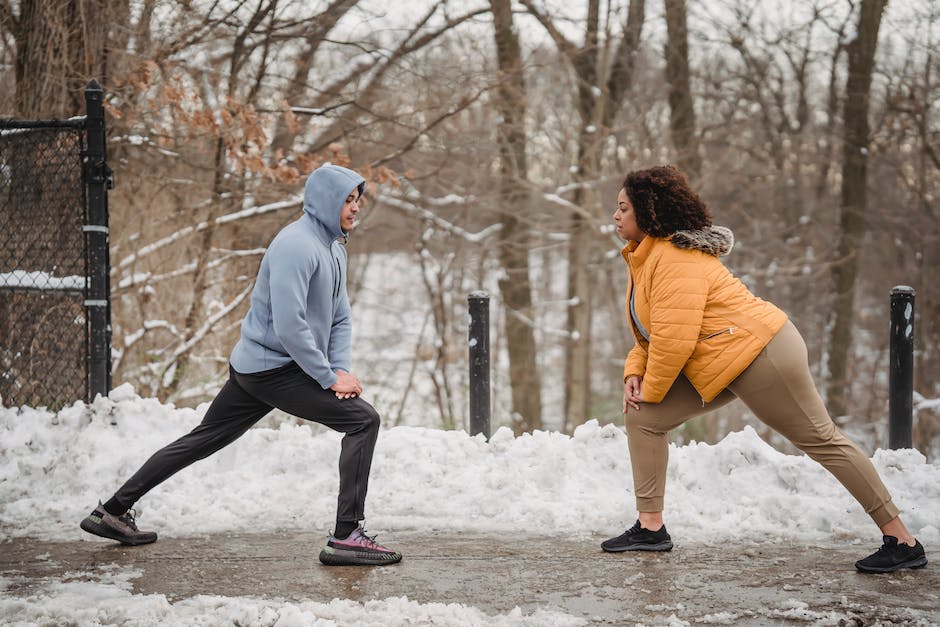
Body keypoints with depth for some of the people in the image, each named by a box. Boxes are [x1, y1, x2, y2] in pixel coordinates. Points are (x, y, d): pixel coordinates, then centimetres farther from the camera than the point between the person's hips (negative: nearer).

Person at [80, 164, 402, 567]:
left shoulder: (333, 249, 14)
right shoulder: (296, 246, -18)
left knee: (202, 440, 17)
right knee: (363, 420, -14)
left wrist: (341, 369, 1)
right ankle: (346, 537, -15)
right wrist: (330, 378, -18)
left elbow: (340, 318, 19)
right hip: (272, 366, -10)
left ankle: (112, 512, 25)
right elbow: (289, 327, -25)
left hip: (252, 368, 10)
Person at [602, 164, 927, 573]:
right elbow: (651, 333, 19)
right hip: (722, 368, 11)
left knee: (821, 440, -5)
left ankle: (901, 541, 1)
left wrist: (650, 390, -12)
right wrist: (635, 374, 2)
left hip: (760, 355, -10)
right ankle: (650, 528, 7)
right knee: (643, 418, 5)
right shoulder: (644, 257, 13)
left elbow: (675, 338, -25)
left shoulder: (675, 258, -20)